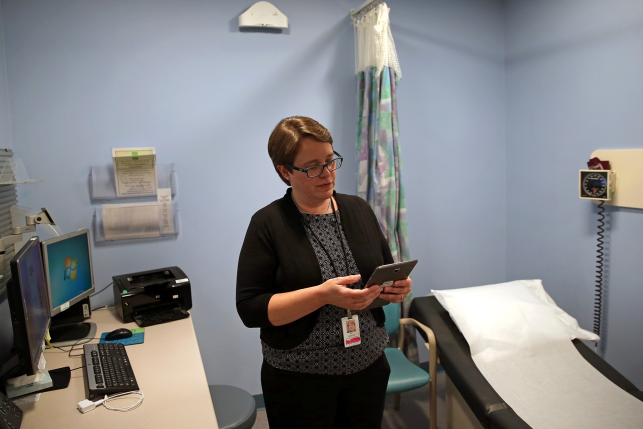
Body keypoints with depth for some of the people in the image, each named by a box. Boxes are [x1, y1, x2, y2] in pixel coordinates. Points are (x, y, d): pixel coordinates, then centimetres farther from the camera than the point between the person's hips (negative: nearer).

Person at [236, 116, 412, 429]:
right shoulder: (268, 224, -11)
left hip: (369, 368, 4)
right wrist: (322, 294, -26)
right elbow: (250, 308, -16)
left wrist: (396, 289, -12)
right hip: (299, 380, -4)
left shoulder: (359, 209, 2)